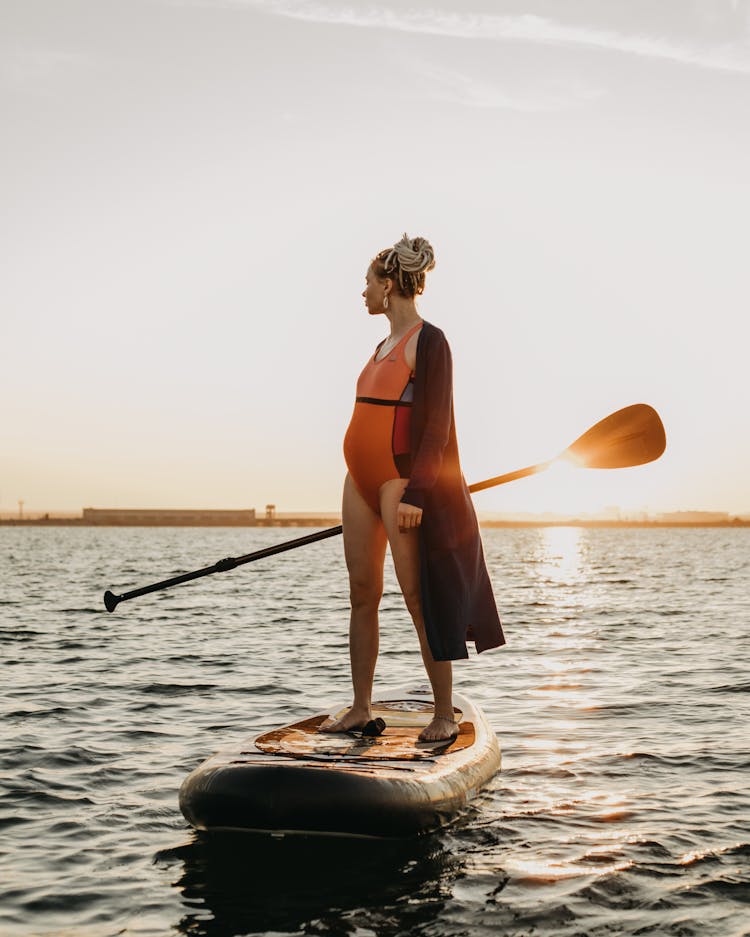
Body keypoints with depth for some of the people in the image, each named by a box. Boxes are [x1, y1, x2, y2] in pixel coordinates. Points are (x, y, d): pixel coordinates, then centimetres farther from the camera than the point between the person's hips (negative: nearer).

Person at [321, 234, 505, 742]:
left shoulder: (428, 341, -9)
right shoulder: (386, 344, 16)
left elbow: (436, 426, -15)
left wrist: (415, 494, -20)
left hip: (400, 479, -9)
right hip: (362, 477, 9)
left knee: (418, 595, -6)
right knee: (363, 591, 7)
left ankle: (445, 714, 2)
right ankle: (361, 707, 13)